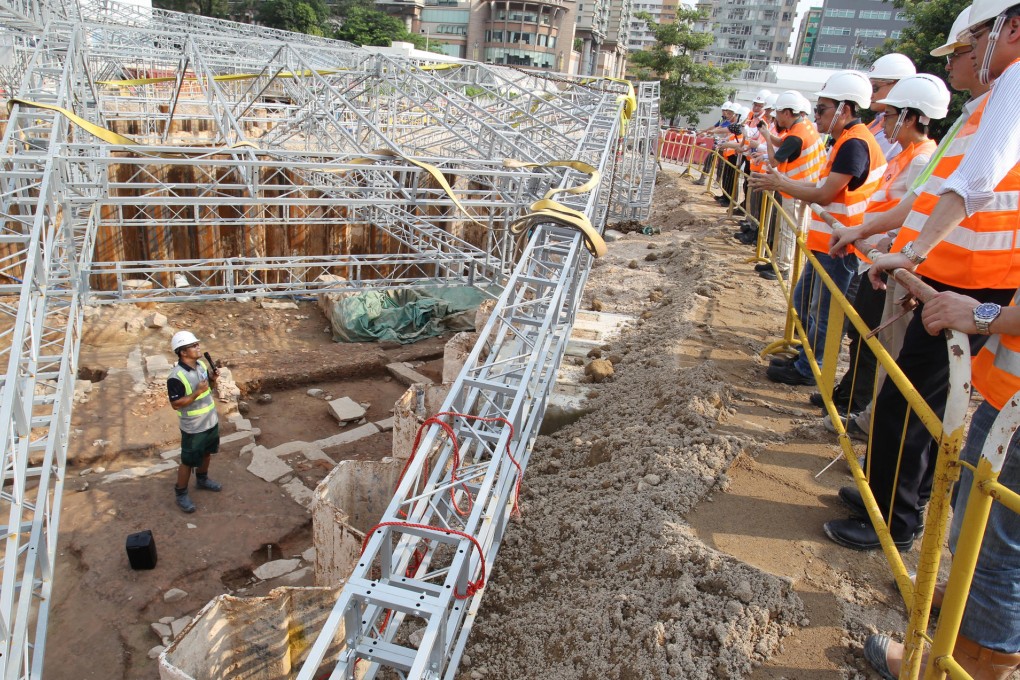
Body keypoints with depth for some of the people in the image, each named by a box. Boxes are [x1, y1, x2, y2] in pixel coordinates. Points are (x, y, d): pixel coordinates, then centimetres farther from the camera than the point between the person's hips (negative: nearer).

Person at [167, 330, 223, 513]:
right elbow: (176, 404, -22)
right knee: (188, 462, 9)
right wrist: (197, 393, -30)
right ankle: (181, 494, 27)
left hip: (211, 422, 7)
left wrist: (213, 379, -10)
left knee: (206, 453, 26)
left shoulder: (201, 365, -3)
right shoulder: (176, 376, -26)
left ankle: (202, 479, 49)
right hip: (193, 428, -7)